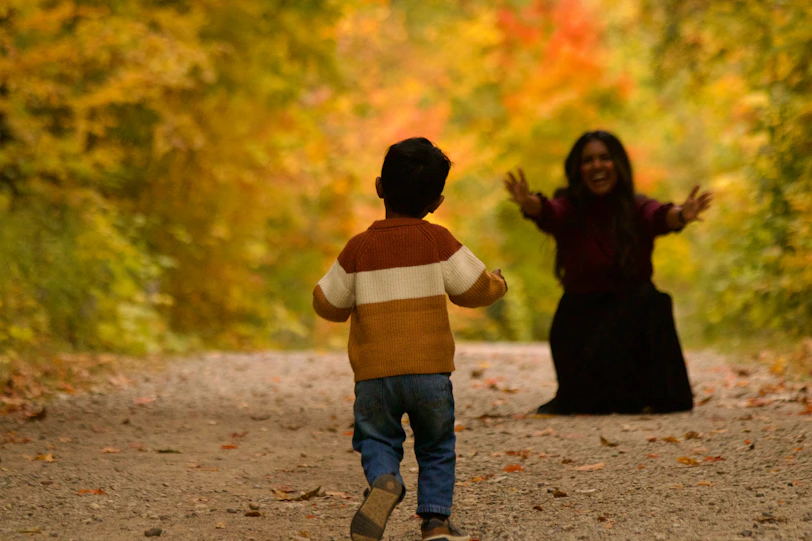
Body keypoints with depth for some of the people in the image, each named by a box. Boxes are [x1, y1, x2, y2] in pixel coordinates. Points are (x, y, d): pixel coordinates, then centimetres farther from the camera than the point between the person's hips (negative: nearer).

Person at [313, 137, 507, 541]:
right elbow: (474, 288, 3)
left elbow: (328, 303, 8)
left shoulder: (359, 247, 1)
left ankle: (384, 480, -19)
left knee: (377, 438, 12)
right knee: (436, 445, 15)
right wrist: (497, 283, 25)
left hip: (374, 373, 0)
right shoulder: (438, 241, -2)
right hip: (430, 368, 0)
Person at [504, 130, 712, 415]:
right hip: (580, 318, -1)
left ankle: (651, 396, -8)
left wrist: (680, 216, -50)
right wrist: (530, 204, -51)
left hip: (632, 316, 1)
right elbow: (548, 214, -28)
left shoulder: (637, 209, -5)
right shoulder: (569, 208, -7)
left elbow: (659, 217, -26)